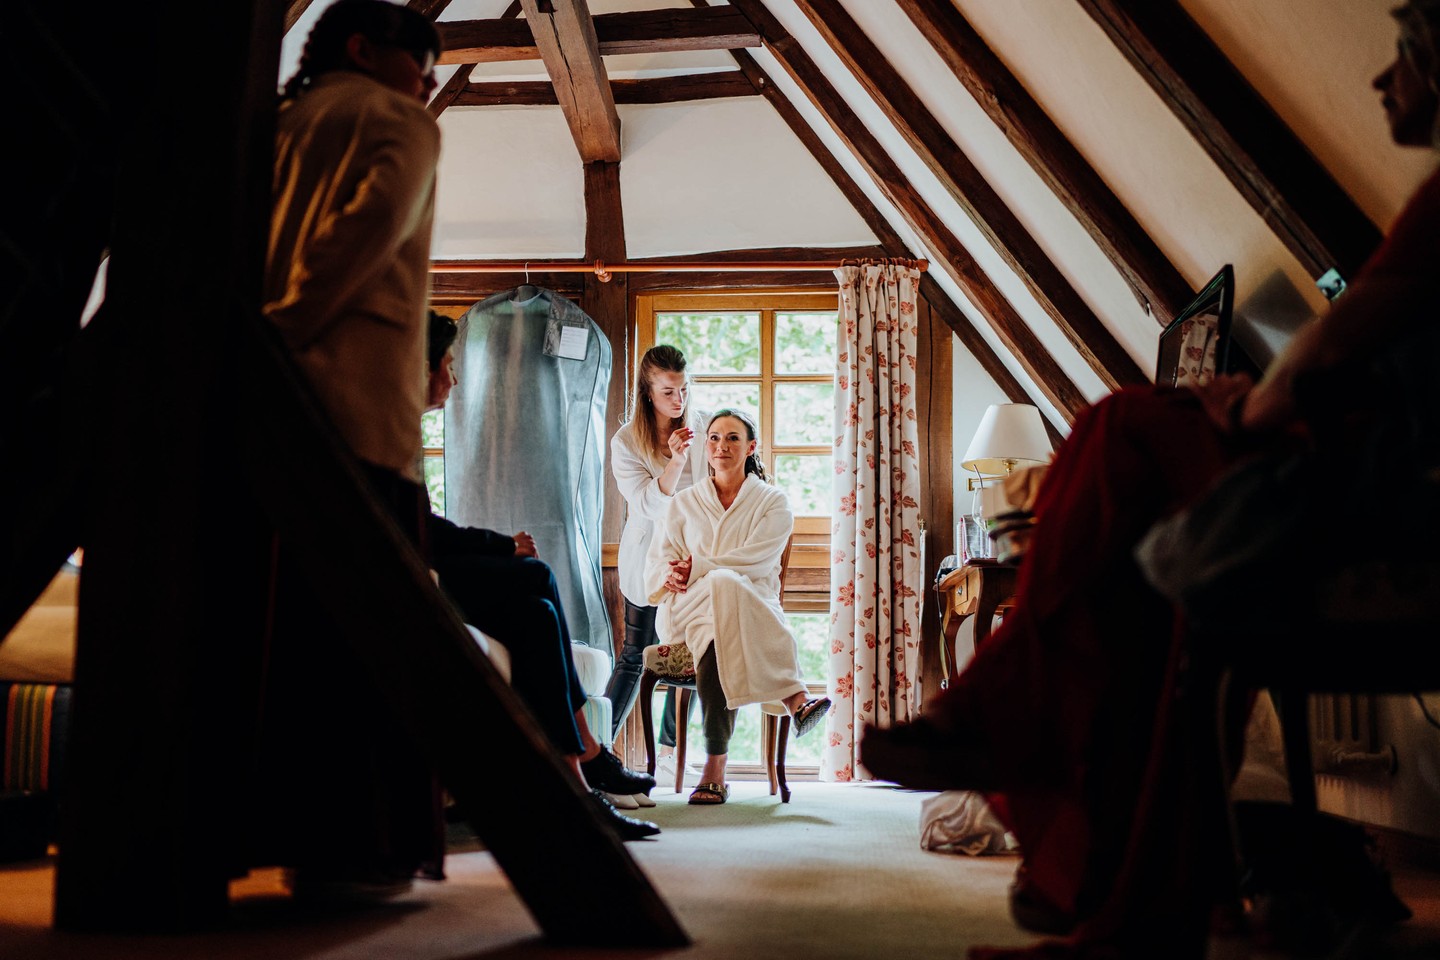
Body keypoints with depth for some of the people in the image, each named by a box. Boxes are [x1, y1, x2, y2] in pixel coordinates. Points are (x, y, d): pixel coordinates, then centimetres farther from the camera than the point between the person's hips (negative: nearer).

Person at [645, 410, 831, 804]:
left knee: (717, 641, -39)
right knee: (724, 587, -37)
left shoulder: (772, 502, 12)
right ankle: (793, 696, -45)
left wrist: (696, 566, -12)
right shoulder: (685, 502, 21)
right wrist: (669, 576, -13)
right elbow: (657, 560, 11)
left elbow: (756, 561, -5)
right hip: (687, 610, 1)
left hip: (753, 609, -1)